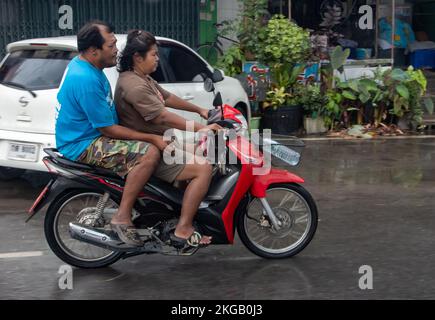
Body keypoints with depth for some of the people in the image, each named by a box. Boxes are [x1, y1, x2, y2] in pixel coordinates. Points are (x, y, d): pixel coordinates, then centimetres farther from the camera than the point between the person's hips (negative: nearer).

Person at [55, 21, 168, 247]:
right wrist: (152, 138, -19)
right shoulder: (85, 79, -25)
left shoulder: (83, 65, 9)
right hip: (83, 146, -11)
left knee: (148, 143, 18)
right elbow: (107, 129, -22)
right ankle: (122, 217, -19)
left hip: (87, 135, 11)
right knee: (150, 153, -26)